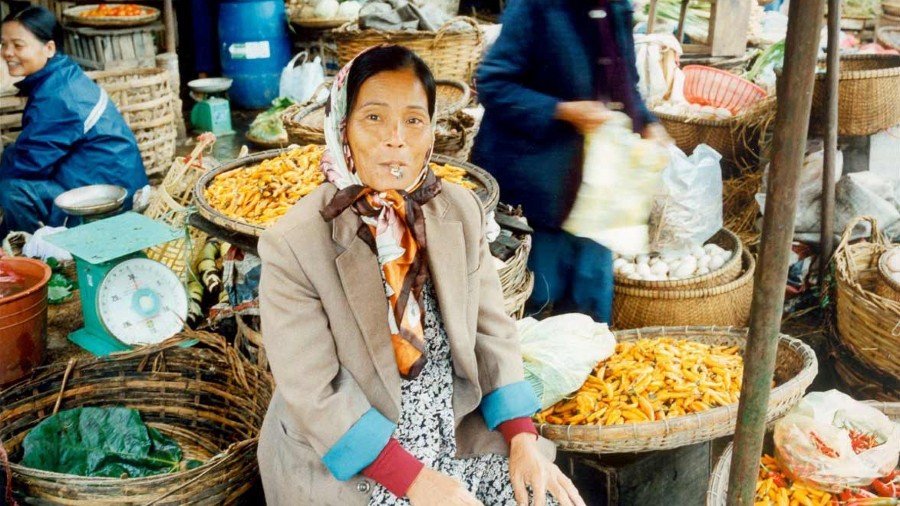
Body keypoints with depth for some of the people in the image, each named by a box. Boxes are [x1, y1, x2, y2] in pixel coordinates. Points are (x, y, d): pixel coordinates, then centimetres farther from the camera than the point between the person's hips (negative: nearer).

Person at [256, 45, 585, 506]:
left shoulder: (460, 210, -3)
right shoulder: (294, 245, -17)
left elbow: (491, 333, 0)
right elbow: (315, 395, -17)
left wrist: (523, 440, -12)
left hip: (460, 438, 4)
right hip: (344, 462, -4)